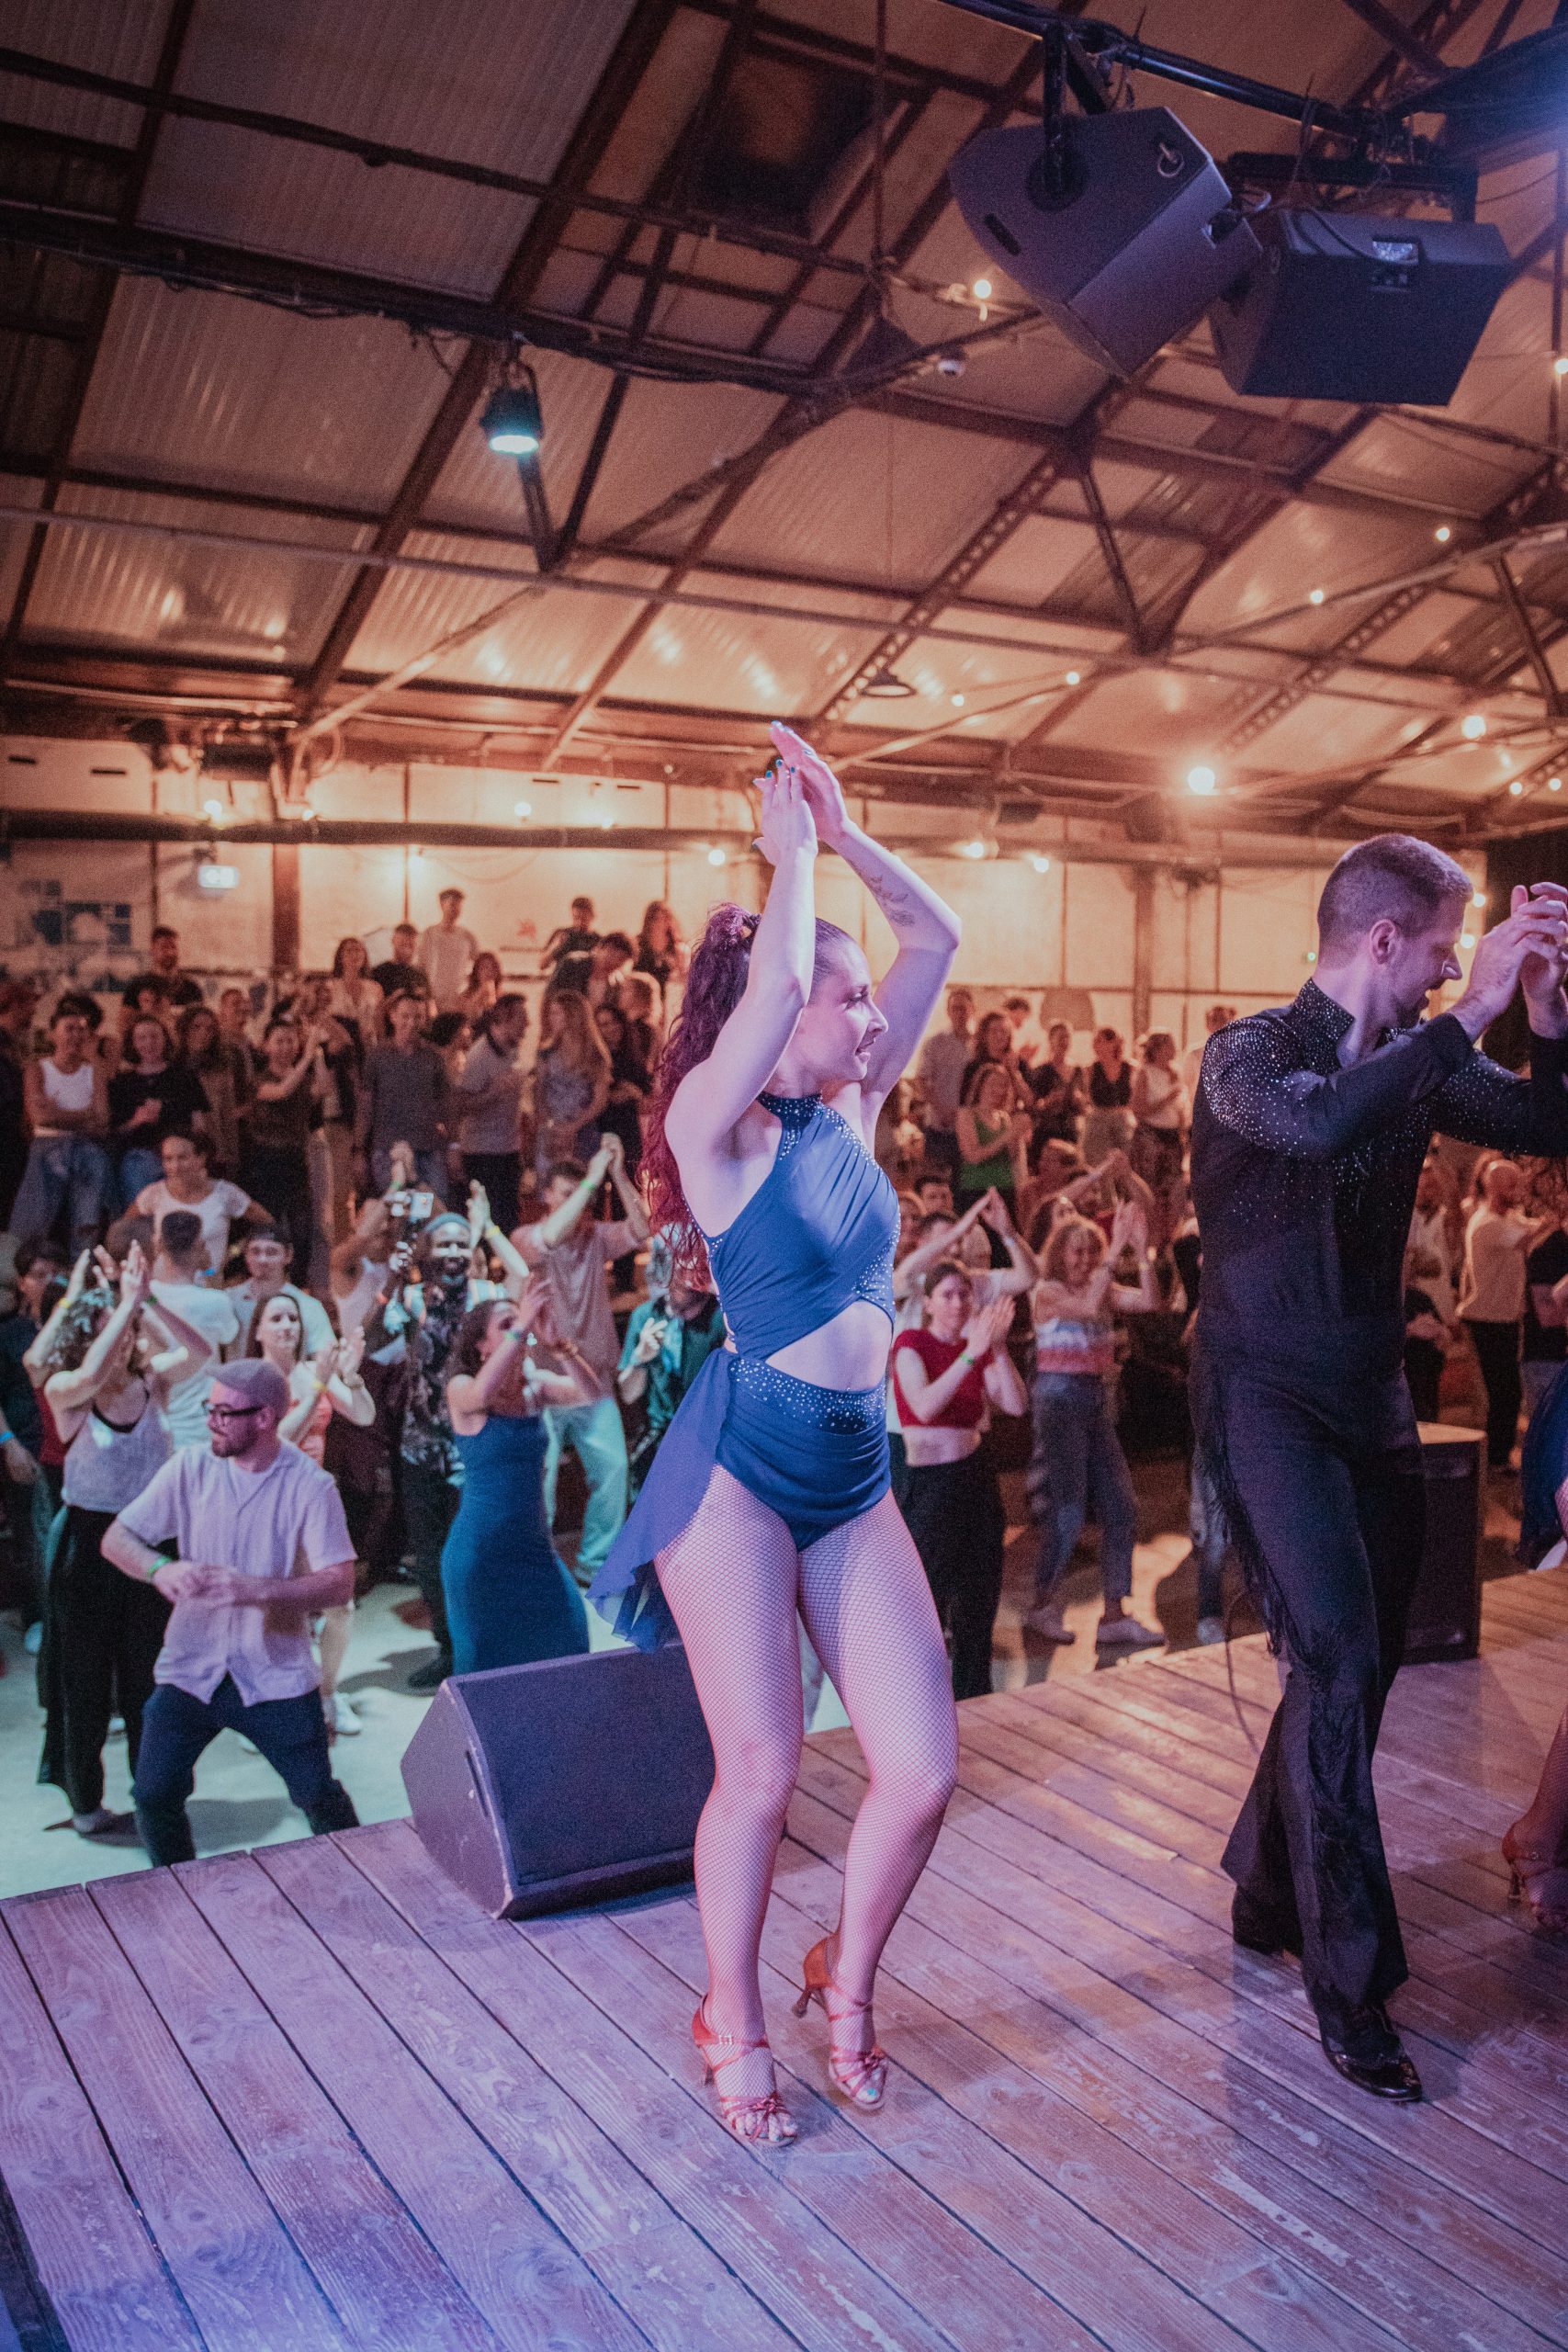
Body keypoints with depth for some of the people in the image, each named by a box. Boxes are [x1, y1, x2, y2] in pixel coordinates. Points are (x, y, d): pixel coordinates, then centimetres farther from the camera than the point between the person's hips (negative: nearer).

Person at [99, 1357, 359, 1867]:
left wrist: (256, 1588, -31)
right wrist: (161, 1569, -23)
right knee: (154, 1795, -2)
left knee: (319, 1796, 0)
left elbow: (339, 1584, -17)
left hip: (277, 1673, -2)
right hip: (191, 1667, 3)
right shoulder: (190, 1469, -3)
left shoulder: (309, 1485, -12)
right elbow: (116, 1538, -1)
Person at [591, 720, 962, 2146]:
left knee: (924, 1768, 2)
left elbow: (938, 937, 10)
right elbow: (777, 975, -27)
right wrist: (791, 841, -10)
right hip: (741, 1463, -6)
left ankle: (847, 1981, 30)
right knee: (761, 1775, 0)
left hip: (857, 1470, 7)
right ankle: (735, 2027, 26)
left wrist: (843, 828, 4)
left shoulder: (851, 1110, 10)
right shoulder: (717, 1120, -8)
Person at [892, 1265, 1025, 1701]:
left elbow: (1016, 1404, -6)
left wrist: (998, 1348, -18)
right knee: (927, 1606, -7)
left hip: (977, 1477, 6)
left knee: (978, 1603, 12)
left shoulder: (978, 1351, 8)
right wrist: (970, 1354, -28)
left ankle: (974, 1706, 25)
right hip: (930, 1482, -5)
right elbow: (924, 1406, -23)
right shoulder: (911, 1343, -6)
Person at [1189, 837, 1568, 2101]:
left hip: (1372, 1394, 7)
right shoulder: (1252, 1052, -12)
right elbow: (1317, 1122, -34)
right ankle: (1350, 1983, -3)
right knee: (1336, 1662, -15)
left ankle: (1271, 1896, 33)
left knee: (1361, 1661, 13)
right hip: (1269, 1393, -7)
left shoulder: (1415, 1058, 6)